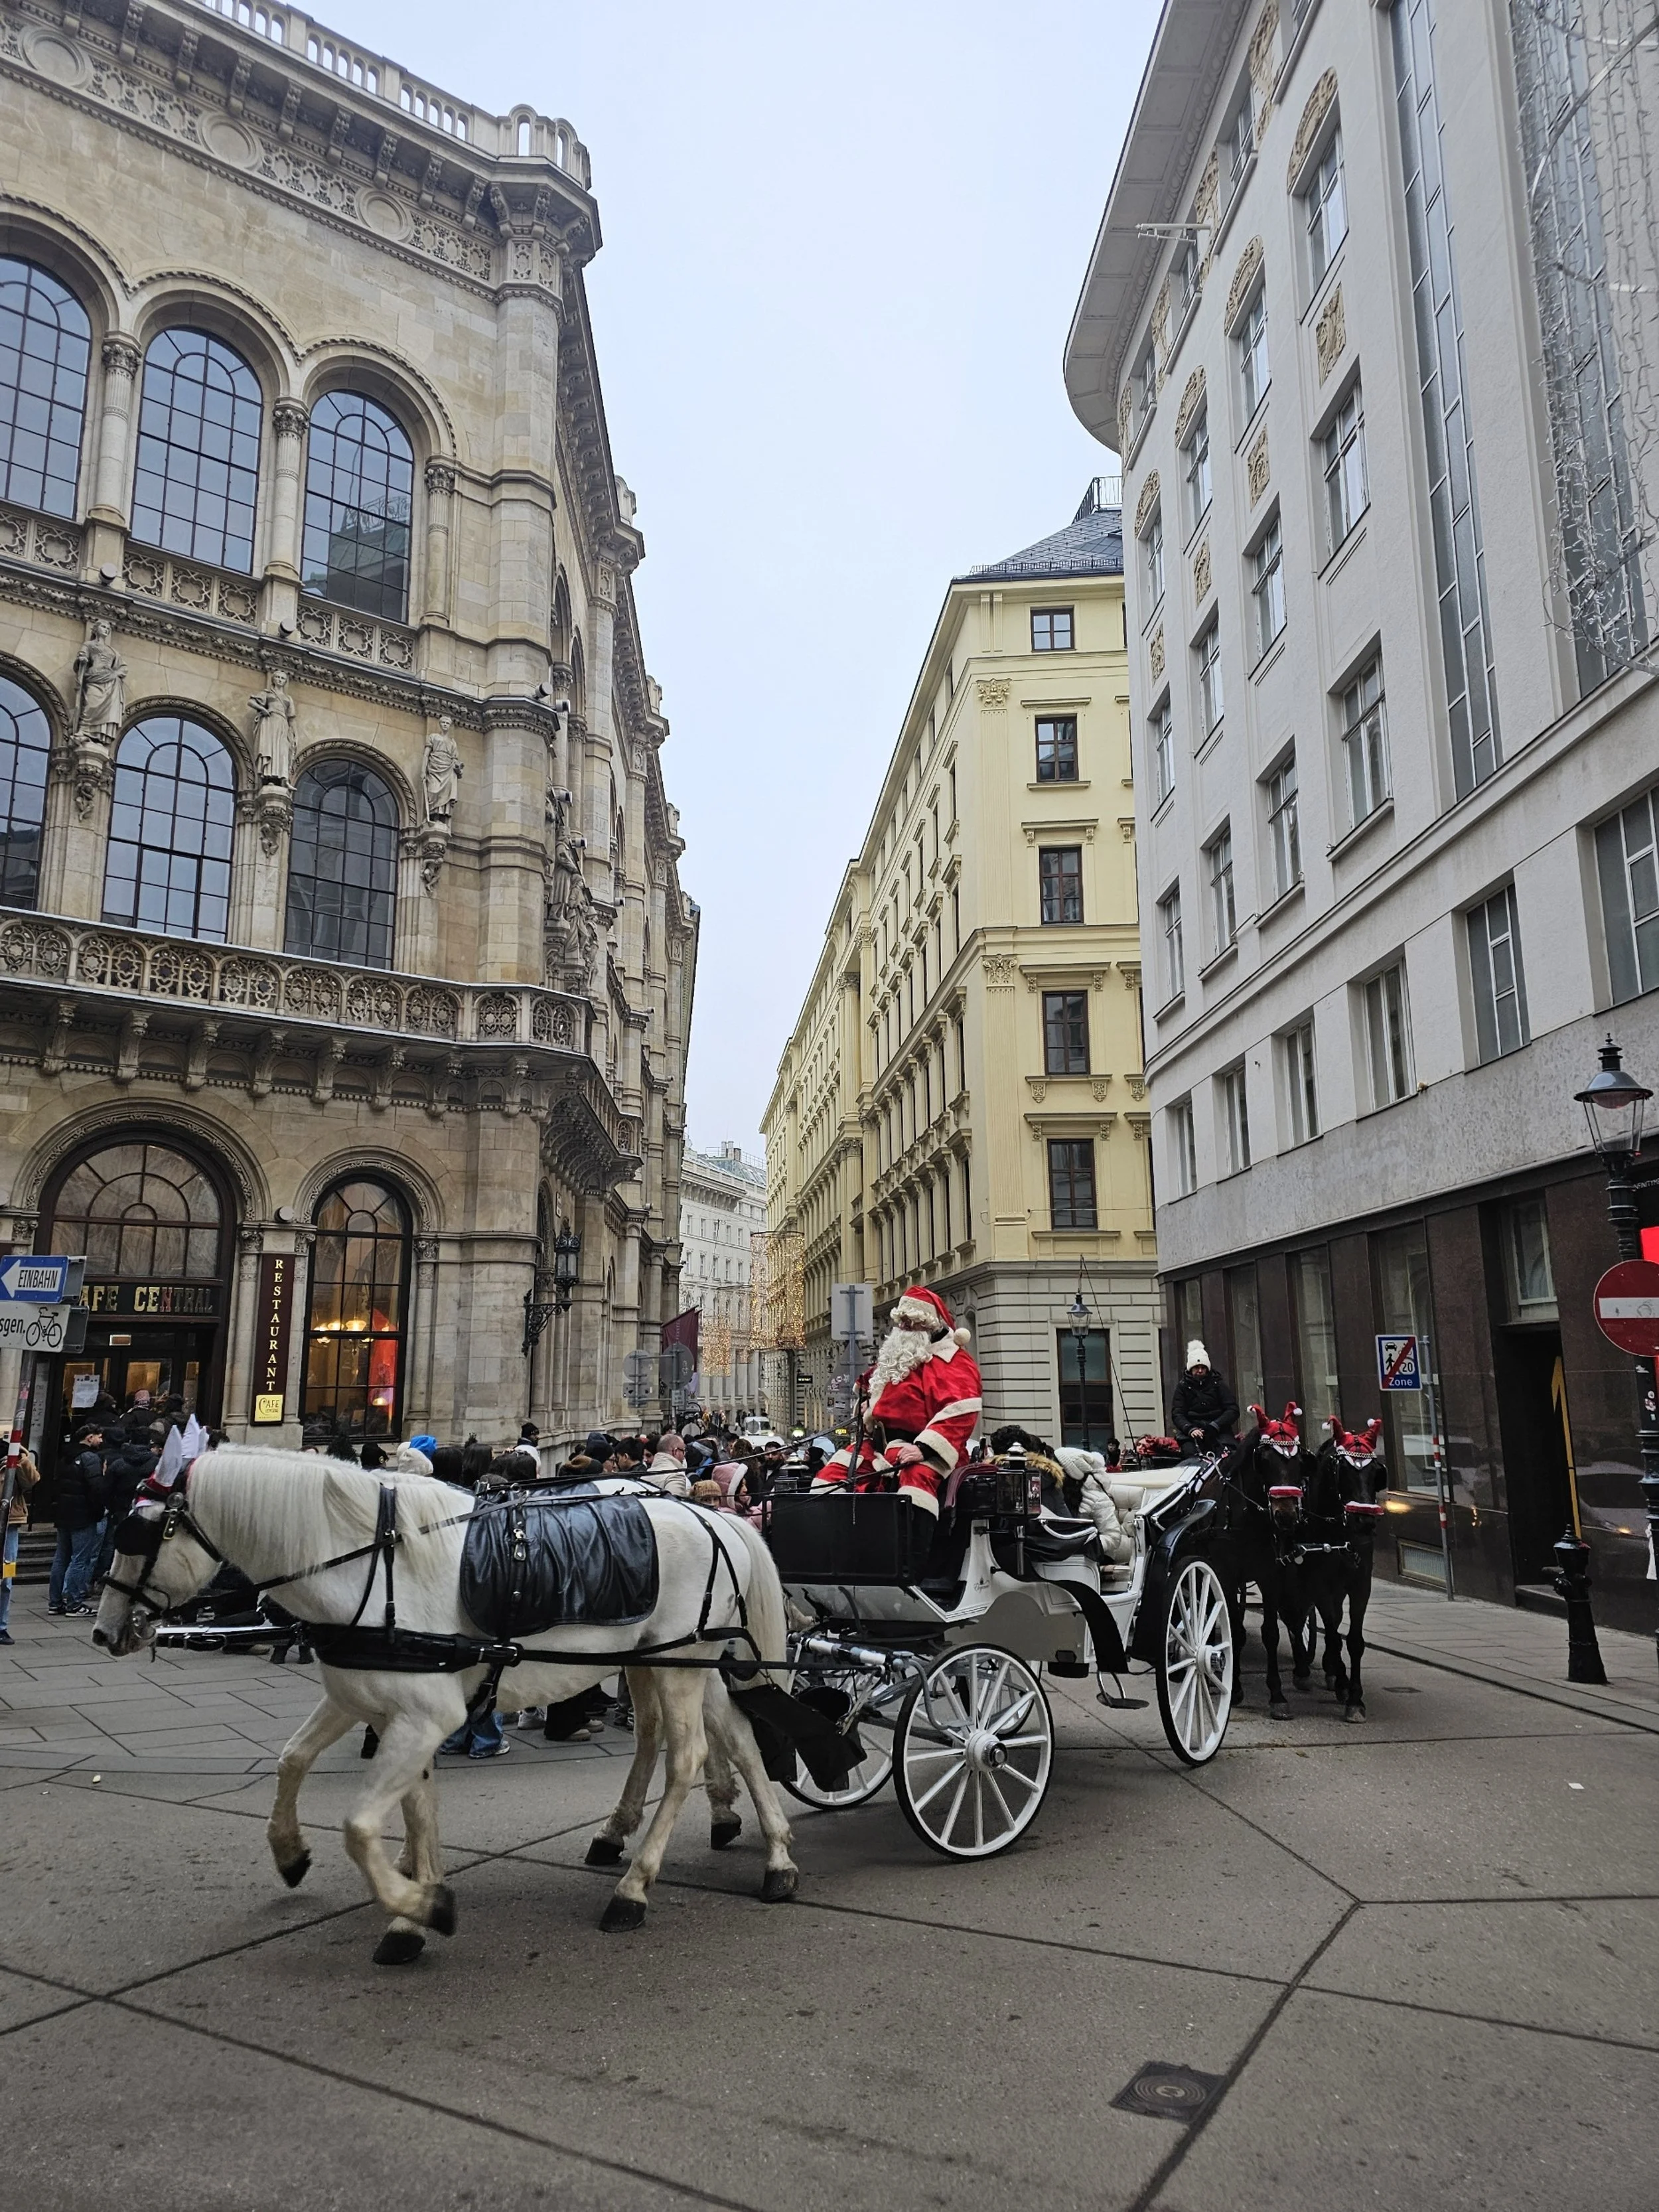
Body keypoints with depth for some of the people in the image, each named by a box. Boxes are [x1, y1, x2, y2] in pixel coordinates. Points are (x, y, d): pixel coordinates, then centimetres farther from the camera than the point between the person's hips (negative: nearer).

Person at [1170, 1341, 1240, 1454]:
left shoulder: (1218, 1383, 10)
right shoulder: (1183, 1386, 12)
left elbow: (1233, 1410, 2)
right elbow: (1177, 1414, 3)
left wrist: (1214, 1426, -15)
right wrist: (1190, 1429, -20)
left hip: (1218, 1430, 0)